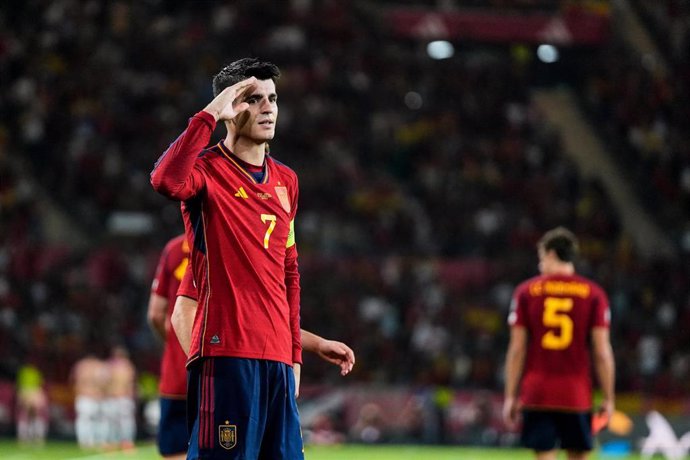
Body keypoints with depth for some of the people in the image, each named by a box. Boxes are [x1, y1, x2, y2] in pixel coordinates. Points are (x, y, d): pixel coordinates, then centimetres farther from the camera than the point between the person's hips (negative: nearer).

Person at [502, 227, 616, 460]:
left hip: (536, 395, 0)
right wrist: (608, 398, 4)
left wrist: (510, 396, 5)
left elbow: (517, 350, 1)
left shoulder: (526, 291, 3)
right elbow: (602, 352, -2)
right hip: (576, 396, 0)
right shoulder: (593, 293, 2)